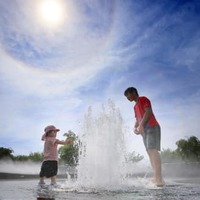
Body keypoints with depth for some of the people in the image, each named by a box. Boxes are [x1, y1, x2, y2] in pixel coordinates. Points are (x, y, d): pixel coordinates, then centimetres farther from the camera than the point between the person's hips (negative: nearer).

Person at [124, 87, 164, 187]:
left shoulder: (143, 99, 0)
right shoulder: (135, 106, 24)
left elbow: (149, 112, -15)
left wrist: (141, 125, -22)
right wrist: (135, 128, 2)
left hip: (152, 127, -9)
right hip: (144, 130, 9)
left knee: (153, 150, -20)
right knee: (150, 152, 3)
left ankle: (159, 178, -24)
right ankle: (156, 177, 3)